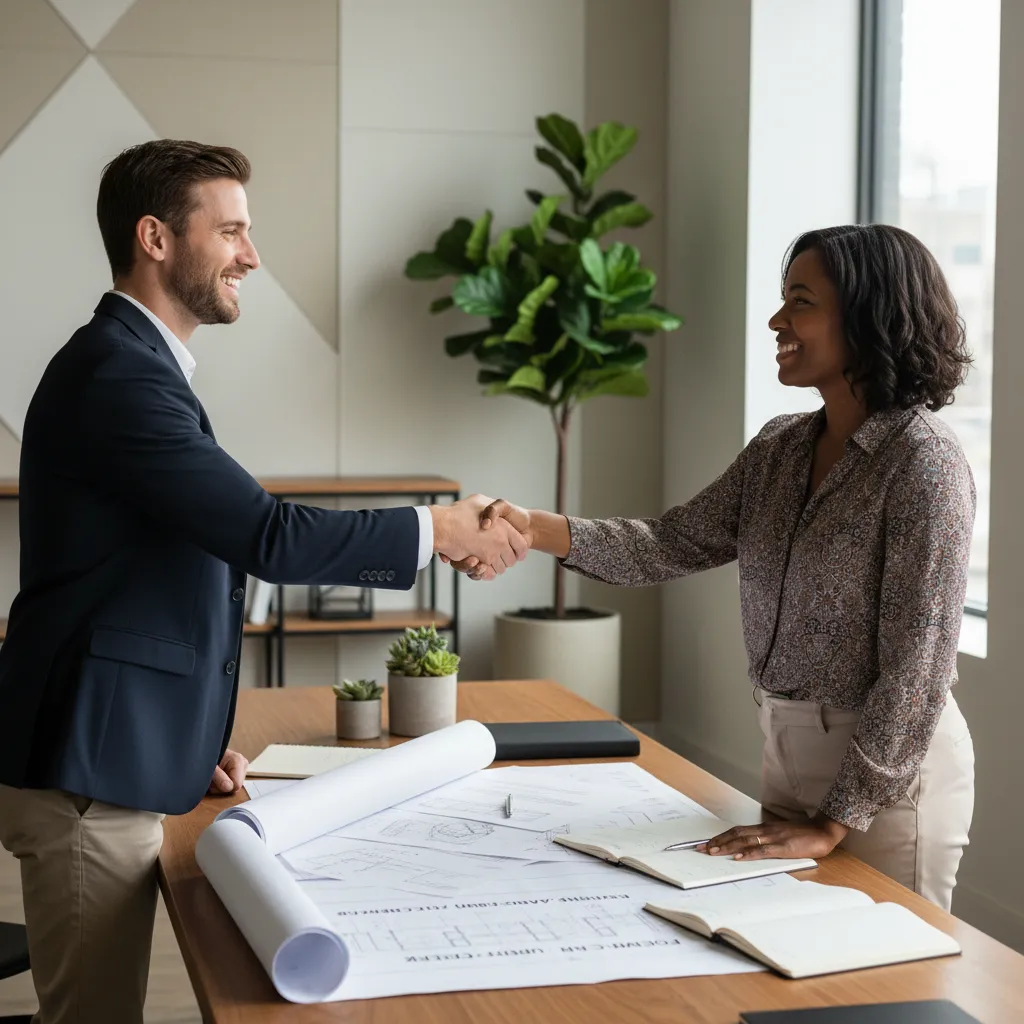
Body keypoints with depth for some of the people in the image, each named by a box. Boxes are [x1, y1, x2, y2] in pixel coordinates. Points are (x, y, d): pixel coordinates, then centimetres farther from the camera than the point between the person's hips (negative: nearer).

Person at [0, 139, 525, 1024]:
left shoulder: (133, 364, 15)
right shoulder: (118, 375, -18)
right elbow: (271, 538, -24)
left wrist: (191, 739, 16)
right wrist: (439, 530, -14)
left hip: (115, 757, 10)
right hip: (86, 778, -10)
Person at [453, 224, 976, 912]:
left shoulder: (923, 460, -18)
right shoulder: (782, 447, 6)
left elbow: (917, 668, -20)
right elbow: (675, 544, 2)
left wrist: (832, 823, -20)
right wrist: (538, 530, -14)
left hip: (888, 766, -7)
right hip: (788, 750, 7)